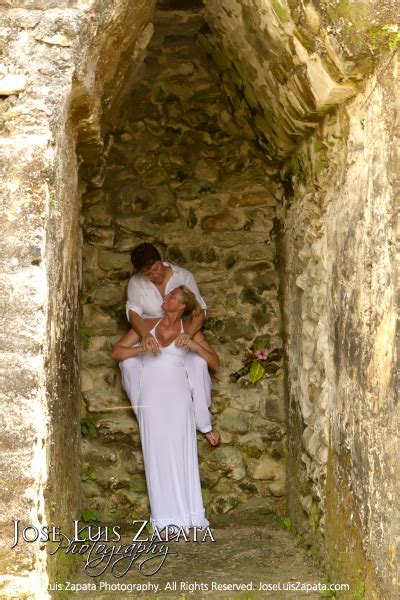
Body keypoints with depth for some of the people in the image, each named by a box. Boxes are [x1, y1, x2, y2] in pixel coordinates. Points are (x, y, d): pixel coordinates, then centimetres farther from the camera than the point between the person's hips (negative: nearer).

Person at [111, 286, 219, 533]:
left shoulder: (190, 331, 8)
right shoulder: (148, 325, 10)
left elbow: (215, 362, 6)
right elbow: (116, 352, 8)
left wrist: (196, 346, -9)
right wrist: (142, 348, -8)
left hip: (178, 395, -1)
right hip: (151, 395, 1)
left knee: (182, 451, -3)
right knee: (157, 452, -3)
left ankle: (188, 515, 3)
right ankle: (166, 516, 0)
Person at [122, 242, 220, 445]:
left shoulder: (183, 276, -11)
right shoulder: (136, 283, -9)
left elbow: (199, 309, -18)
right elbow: (133, 312, -22)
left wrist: (189, 332, -40)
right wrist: (145, 335, -45)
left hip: (180, 337, -1)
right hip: (150, 339, 1)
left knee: (198, 362, -33)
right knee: (128, 362, -31)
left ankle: (204, 424, -24)